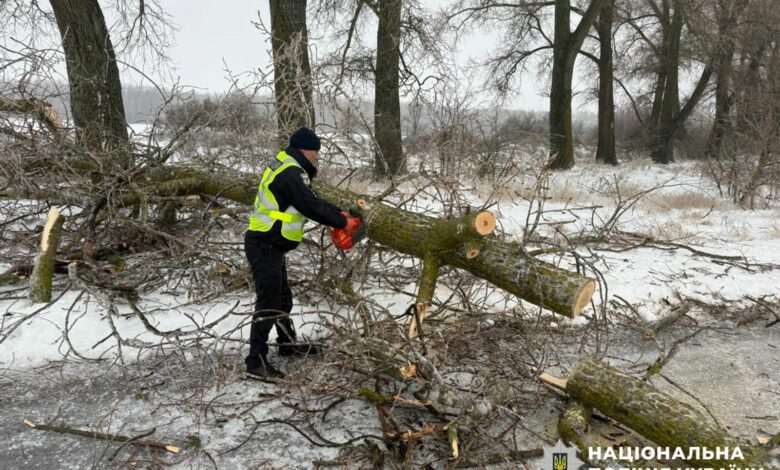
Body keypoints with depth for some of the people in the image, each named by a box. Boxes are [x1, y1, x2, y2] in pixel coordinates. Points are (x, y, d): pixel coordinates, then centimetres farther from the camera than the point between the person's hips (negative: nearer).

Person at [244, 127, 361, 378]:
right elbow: (311, 207, -19)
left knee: (283, 298, 21)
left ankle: (288, 344, 36)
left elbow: (311, 200, 18)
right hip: (264, 247, -11)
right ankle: (256, 360, 1)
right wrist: (342, 223, -7)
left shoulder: (286, 167, 14)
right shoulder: (291, 173, -19)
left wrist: (339, 213, 12)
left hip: (270, 246, 11)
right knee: (268, 303, -7)